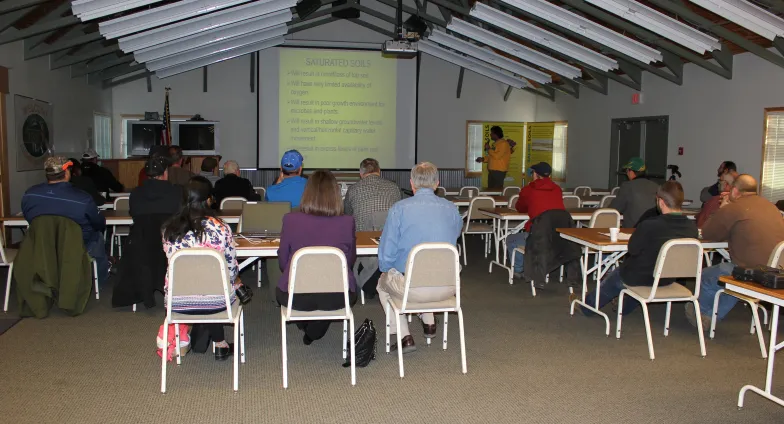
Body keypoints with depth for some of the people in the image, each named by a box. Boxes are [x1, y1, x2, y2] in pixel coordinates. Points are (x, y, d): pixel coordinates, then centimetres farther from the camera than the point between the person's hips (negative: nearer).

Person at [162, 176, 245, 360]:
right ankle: (219, 344, 35)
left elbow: (171, 262, 7)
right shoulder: (220, 228, -14)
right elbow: (232, 267, -8)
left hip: (177, 301, 3)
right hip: (214, 301, -3)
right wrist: (235, 280, 17)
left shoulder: (169, 229, -5)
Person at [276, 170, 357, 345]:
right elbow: (351, 261, 5)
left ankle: (306, 327, 51)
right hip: (337, 297, 0)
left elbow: (283, 263, 2)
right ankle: (313, 333, 45)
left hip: (295, 297, 0)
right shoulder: (347, 223, -10)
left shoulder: (291, 220, -10)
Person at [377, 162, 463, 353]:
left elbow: (386, 254, -8)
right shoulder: (451, 209, 1)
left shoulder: (399, 209, -9)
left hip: (411, 288, -4)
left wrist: (386, 268, 15)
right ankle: (429, 322, 39)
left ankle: (404, 337, 19)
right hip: (447, 288, 4)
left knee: (383, 282, 30)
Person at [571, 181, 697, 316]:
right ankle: (625, 307, 55)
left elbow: (632, 249, -14)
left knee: (613, 280, 24)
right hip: (668, 279, 5)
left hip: (640, 278, -5)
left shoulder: (649, 225, -27)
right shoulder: (692, 227, -13)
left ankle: (586, 306, 47)